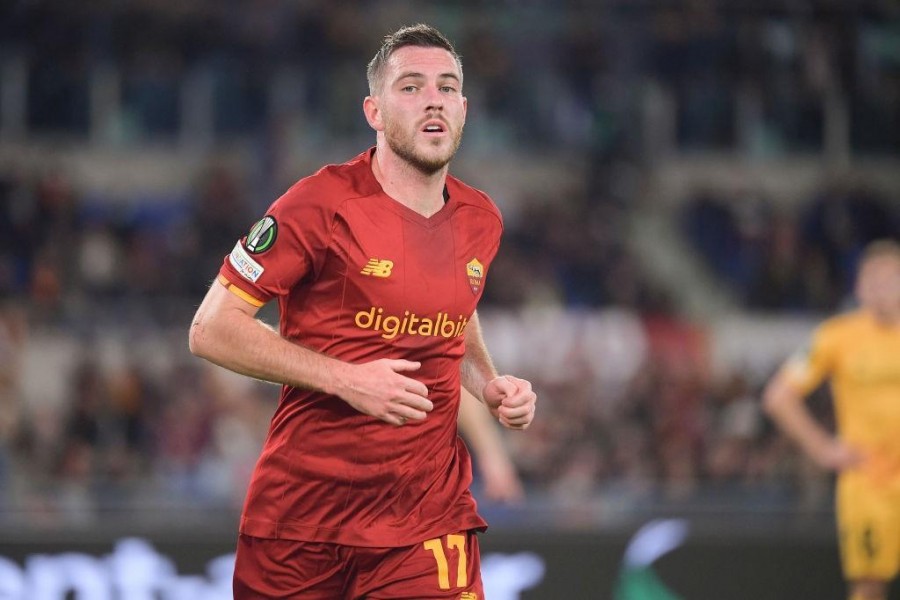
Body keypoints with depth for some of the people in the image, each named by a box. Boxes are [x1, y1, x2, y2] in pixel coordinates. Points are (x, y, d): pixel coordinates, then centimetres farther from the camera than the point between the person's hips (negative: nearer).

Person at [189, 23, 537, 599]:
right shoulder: (323, 204, -10)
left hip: (429, 507, 3)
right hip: (301, 511, -3)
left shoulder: (480, 220, 7)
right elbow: (211, 330, -10)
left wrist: (491, 386, 7)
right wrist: (346, 380, -17)